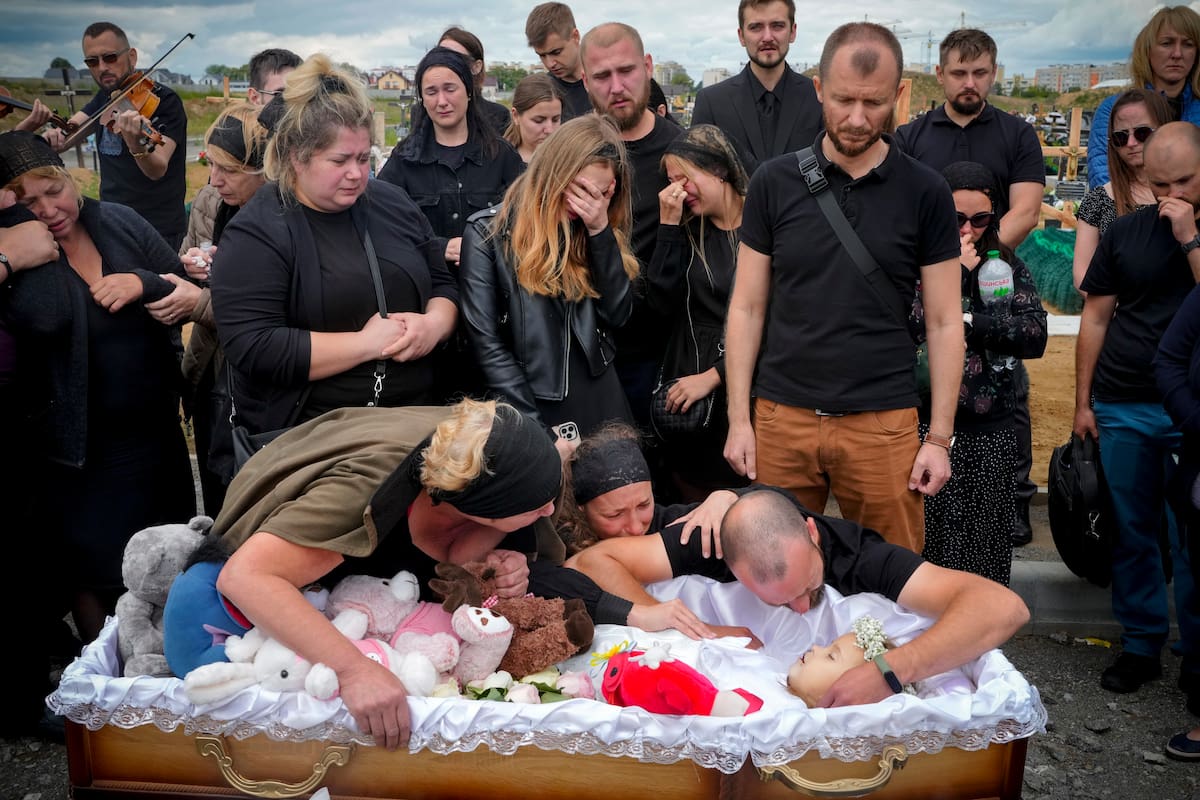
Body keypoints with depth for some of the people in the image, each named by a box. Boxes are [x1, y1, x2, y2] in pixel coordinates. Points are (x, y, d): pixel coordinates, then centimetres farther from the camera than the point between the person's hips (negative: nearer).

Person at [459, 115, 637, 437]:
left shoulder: (595, 232, 8)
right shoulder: (489, 232, -6)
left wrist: (600, 230, -11)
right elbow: (486, 342, -10)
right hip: (526, 405, -4)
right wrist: (535, 426, -15)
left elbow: (617, 314, -3)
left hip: (599, 403, 4)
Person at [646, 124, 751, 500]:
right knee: (692, 508, 10)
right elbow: (664, 304, -3)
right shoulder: (688, 230, 9)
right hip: (684, 392, 5)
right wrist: (669, 226, -6)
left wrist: (713, 375, -11)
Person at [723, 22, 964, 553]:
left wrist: (940, 437, -2)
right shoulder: (774, 184, 2)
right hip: (781, 417, 1)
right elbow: (747, 309, 4)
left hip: (883, 422, 0)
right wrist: (738, 418, -1)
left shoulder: (926, 192, 0)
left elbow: (944, 323, 2)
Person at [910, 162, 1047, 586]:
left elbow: (1036, 336, -1)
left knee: (987, 548, 9)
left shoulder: (1007, 265, 11)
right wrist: (955, 274, -13)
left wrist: (969, 322, -9)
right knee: (928, 544, -2)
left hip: (992, 431, 4)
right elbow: (911, 326, -18)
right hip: (925, 425, -3)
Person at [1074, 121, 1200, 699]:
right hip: (1121, 409, 2)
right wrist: (1082, 403, 6)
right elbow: (1096, 318, 9)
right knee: (1132, 534, 9)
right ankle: (1141, 645, 22)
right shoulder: (1125, 232, 8)